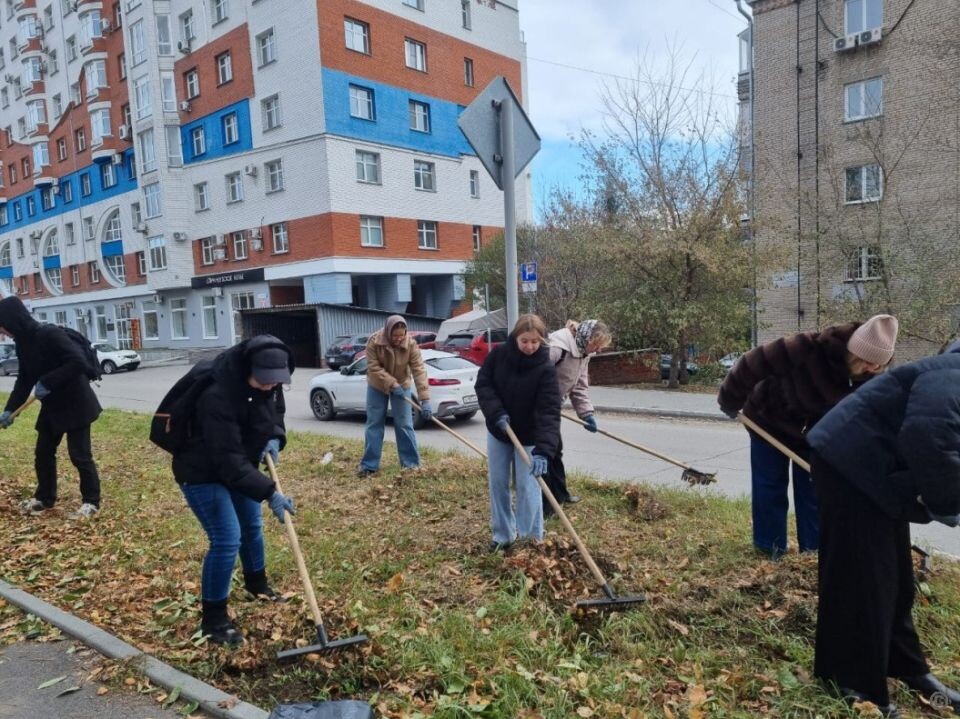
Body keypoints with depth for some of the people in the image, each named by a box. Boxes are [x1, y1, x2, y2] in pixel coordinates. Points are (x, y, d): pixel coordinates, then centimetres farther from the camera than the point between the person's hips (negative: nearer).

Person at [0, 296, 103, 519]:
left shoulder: (50, 334, -22)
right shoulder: (23, 343, 5)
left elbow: (79, 362, -30)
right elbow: (25, 379, 12)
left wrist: (48, 382, -27)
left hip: (75, 404, -9)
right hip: (52, 406, 9)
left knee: (79, 454, -2)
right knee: (43, 453, 14)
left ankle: (91, 502, 10)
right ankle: (44, 498, 31)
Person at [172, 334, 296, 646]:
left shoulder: (268, 384, -13)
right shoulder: (219, 397, -38)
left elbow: (276, 411, 8)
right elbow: (229, 460, -38)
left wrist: (275, 438, -14)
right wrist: (269, 492, -40)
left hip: (238, 466, 8)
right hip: (203, 472, -8)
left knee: (252, 525, 20)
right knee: (227, 539, -13)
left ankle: (257, 582, 46)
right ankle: (213, 619, 5)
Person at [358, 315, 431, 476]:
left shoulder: (411, 344, -25)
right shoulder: (374, 341, -25)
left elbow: (419, 370, -30)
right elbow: (374, 367, -21)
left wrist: (425, 399, -37)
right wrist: (392, 384, -31)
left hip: (402, 386, 0)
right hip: (377, 387, 1)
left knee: (404, 425, -2)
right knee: (373, 425, 4)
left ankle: (411, 463, 9)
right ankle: (369, 465, 12)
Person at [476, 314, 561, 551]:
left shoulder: (546, 368, -24)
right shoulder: (498, 354, -13)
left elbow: (549, 411, -31)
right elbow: (483, 383, -8)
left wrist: (544, 449, -43)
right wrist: (496, 413, -24)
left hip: (528, 435, -3)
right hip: (498, 431, 4)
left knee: (527, 486, -3)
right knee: (497, 483, 9)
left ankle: (531, 539, 11)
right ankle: (503, 535, 24)